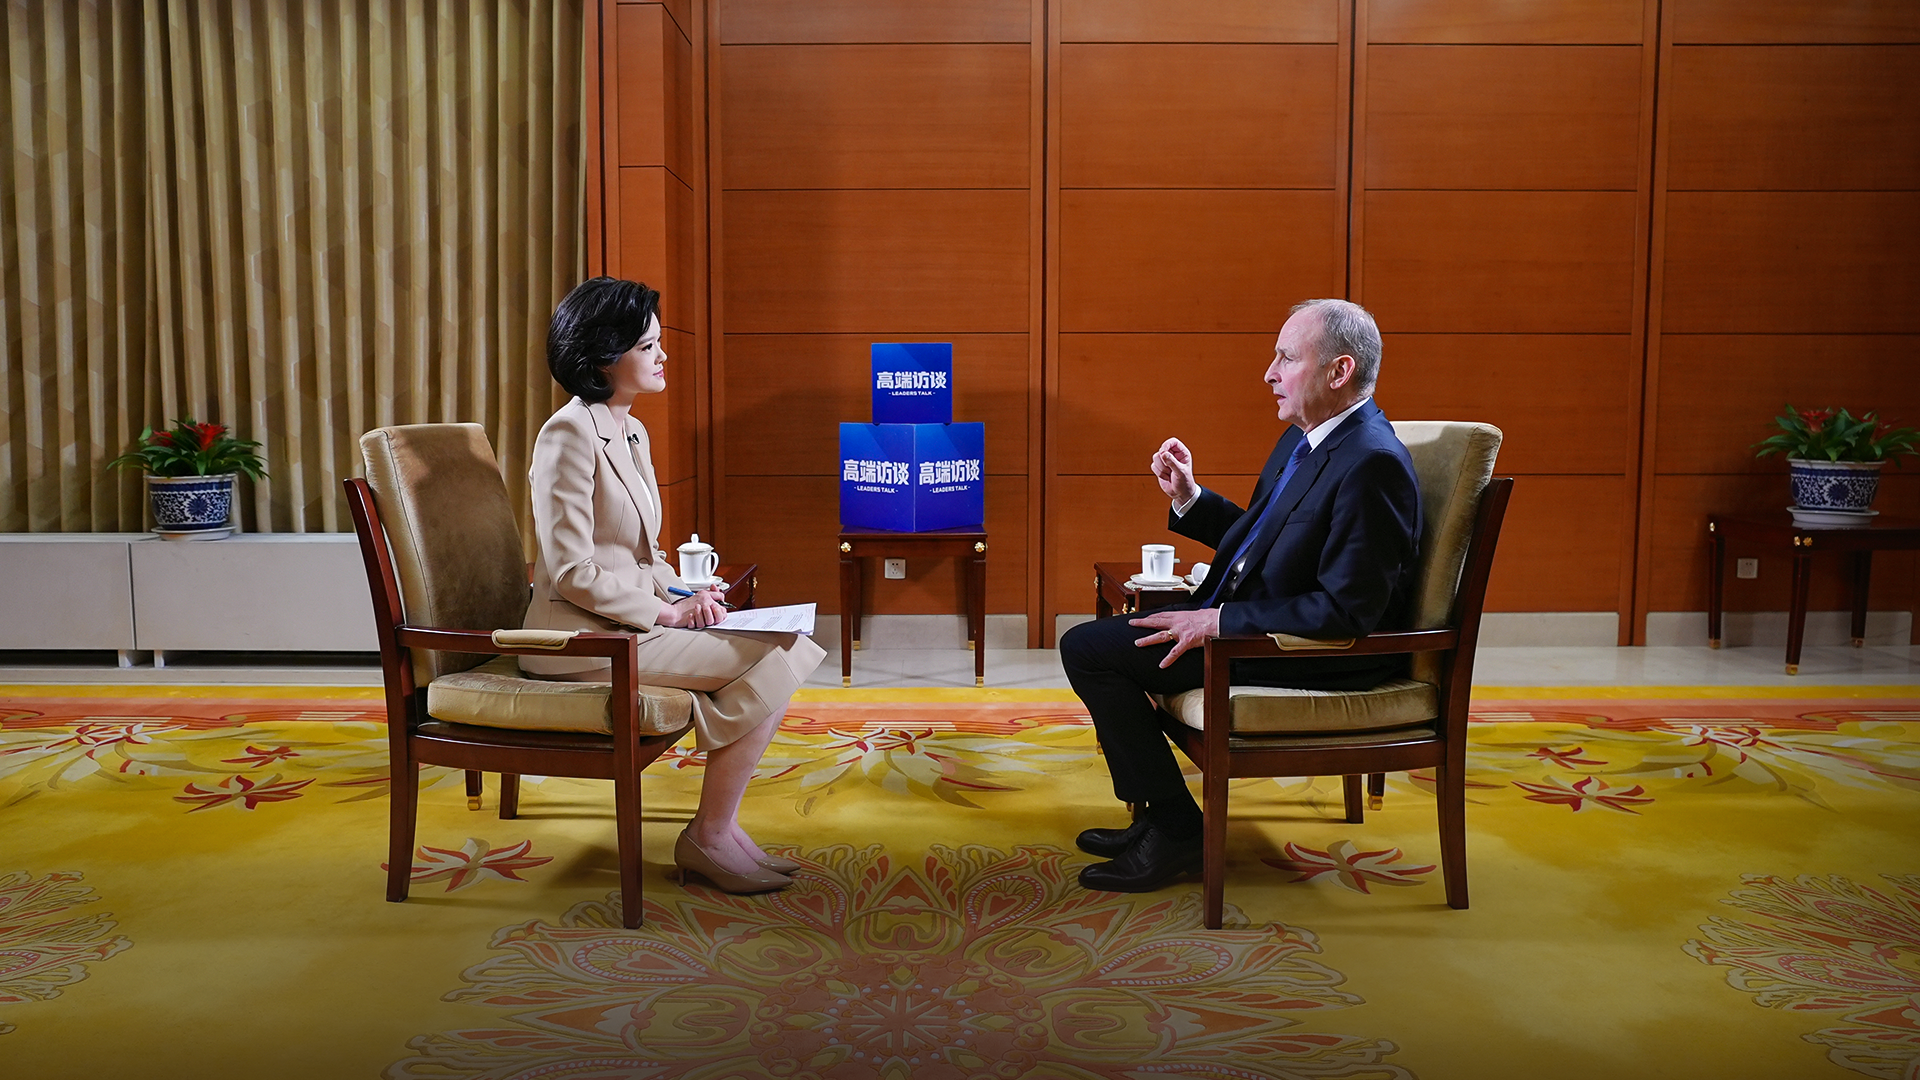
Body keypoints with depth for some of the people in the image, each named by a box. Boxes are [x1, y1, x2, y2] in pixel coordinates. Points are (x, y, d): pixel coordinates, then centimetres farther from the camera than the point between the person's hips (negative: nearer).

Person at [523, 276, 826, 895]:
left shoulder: (631, 434, 13)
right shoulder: (569, 435, -15)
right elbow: (572, 573, -19)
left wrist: (685, 596, 1)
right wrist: (668, 612, -14)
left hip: (634, 619, 9)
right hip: (583, 635, -9)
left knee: (782, 653, -6)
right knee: (767, 660, -17)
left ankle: (718, 825, 0)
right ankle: (709, 838, -5)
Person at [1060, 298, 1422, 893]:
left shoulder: (1372, 463, -23)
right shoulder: (1305, 438, 9)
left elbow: (1346, 609, -26)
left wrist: (1219, 621, -22)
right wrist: (1188, 497, 5)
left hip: (1321, 656, -11)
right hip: (1252, 620, 11)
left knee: (1088, 648, -12)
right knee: (1092, 640, 17)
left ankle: (1176, 829, -3)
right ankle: (1157, 815, 19)